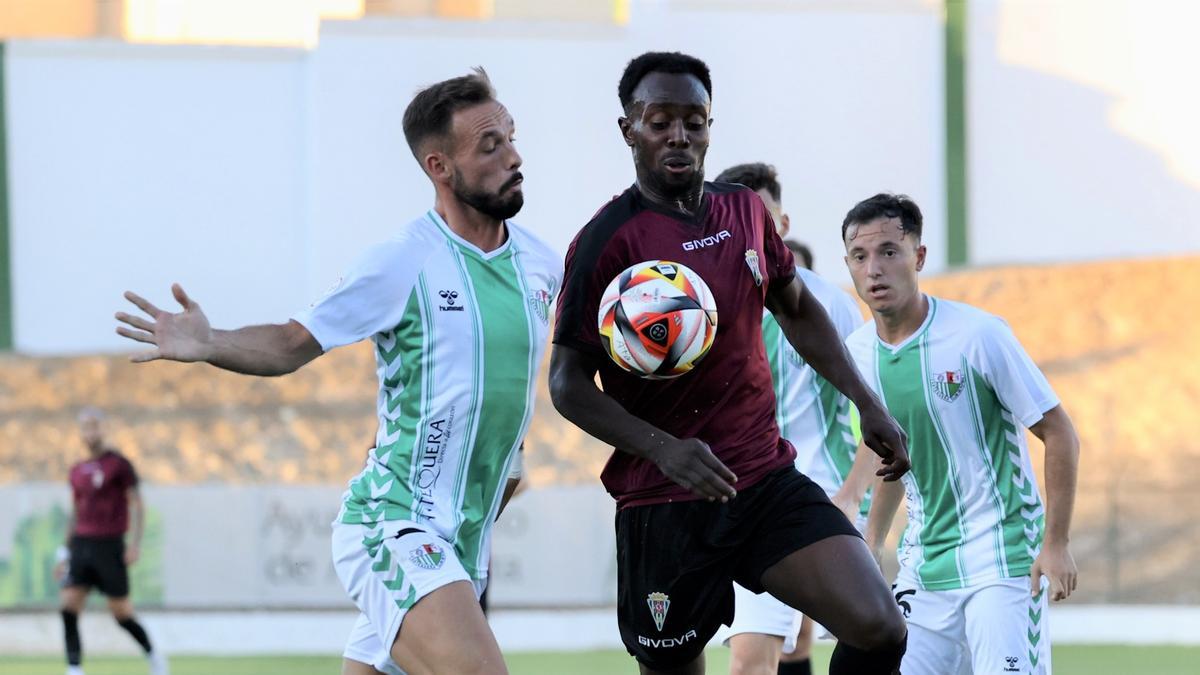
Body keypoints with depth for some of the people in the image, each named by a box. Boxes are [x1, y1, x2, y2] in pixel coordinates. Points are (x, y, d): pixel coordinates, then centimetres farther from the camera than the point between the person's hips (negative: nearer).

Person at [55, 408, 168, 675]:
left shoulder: (119, 464, -3)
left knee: (121, 613, 0)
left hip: (110, 546, -5)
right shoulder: (77, 471, 14)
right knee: (68, 605, -12)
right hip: (80, 545, 5)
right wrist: (65, 552, 19)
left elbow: (137, 505, -5)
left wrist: (135, 544, -15)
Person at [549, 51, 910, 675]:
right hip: (664, 504, -4)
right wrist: (663, 449, -25)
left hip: (769, 481, 5)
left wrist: (867, 405, 19)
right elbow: (568, 382, -11)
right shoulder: (608, 242, -11)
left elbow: (797, 309, 25)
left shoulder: (746, 211, 8)